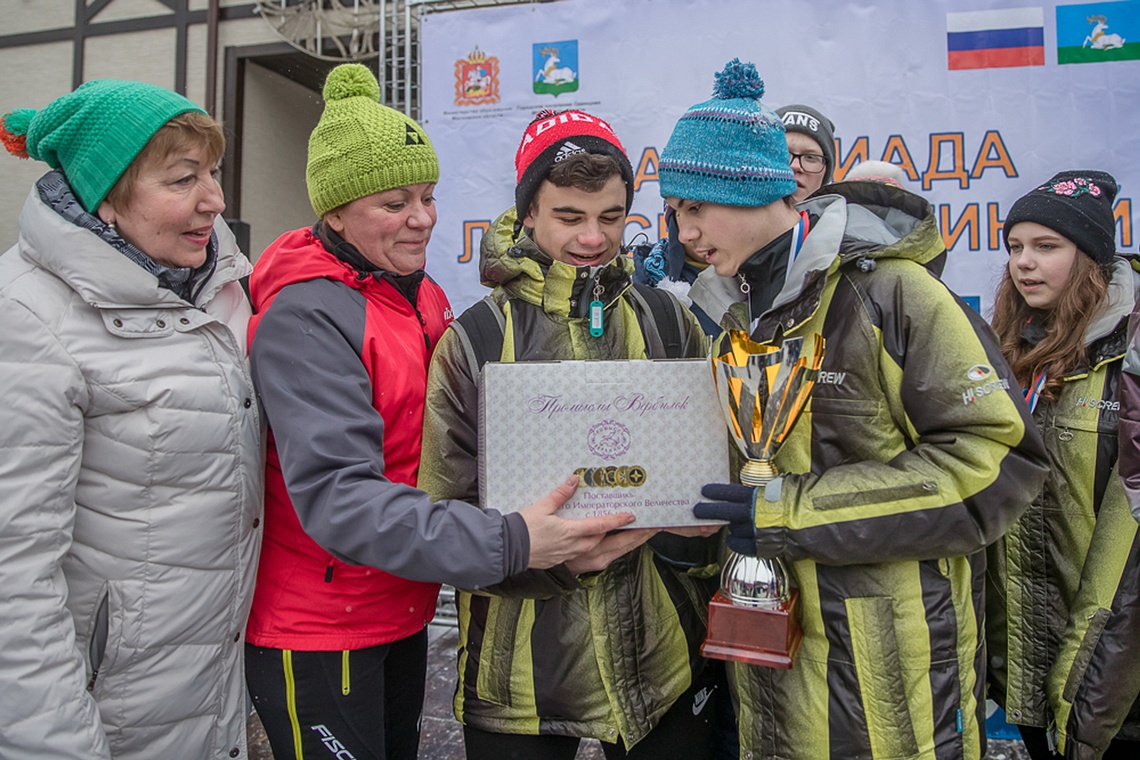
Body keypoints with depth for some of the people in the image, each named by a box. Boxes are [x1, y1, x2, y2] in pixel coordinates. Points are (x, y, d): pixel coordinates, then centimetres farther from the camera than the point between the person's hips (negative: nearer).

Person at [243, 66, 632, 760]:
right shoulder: (307, 317, -20)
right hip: (316, 634, -7)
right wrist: (507, 544, -36)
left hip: (405, 612, 8)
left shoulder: (425, 295, 6)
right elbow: (335, 498, -29)